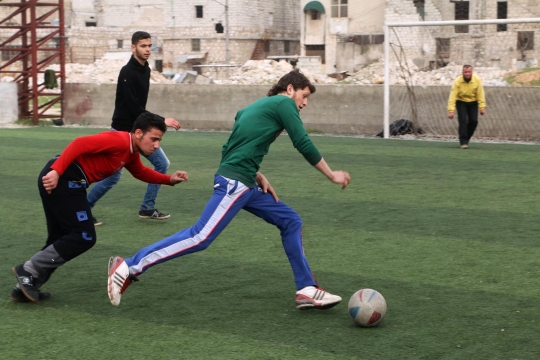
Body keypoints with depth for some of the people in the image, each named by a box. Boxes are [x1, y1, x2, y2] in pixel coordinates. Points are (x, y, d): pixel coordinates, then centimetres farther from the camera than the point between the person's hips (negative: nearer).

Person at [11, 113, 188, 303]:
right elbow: (79, 144, -22)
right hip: (63, 180, -10)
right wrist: (56, 171, -29)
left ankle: (25, 287, 18)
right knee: (83, 237, -7)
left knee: (60, 239, 16)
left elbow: (141, 173, 38)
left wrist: (170, 179, 24)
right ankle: (28, 270, -3)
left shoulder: (131, 153, 18)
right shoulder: (120, 141, -13)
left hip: (66, 182, 10)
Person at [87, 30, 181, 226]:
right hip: (123, 131, -9)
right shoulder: (128, 72, -20)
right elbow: (134, 108, -24)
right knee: (113, 176, -6)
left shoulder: (145, 69, 7)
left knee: (162, 163, 5)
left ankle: (147, 208, 14)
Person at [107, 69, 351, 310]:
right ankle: (129, 267, -13)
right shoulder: (284, 103, -2)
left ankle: (307, 290, 12)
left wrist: (258, 177, 11)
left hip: (245, 185, 11)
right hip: (234, 183, -11)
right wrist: (332, 175, 3)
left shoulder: (258, 106, 23)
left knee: (291, 221, 12)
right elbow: (303, 144, -7)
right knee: (200, 238, -14)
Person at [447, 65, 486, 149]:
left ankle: (466, 138, 18)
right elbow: (452, 97, -24)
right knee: (463, 121, -15)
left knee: (474, 121, -4)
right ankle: (463, 142, -10)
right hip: (461, 102, -2)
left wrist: (482, 107, -15)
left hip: (473, 102, 2)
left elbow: (480, 94, -12)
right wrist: (451, 111, -30)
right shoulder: (457, 82, -22)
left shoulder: (477, 80, -17)